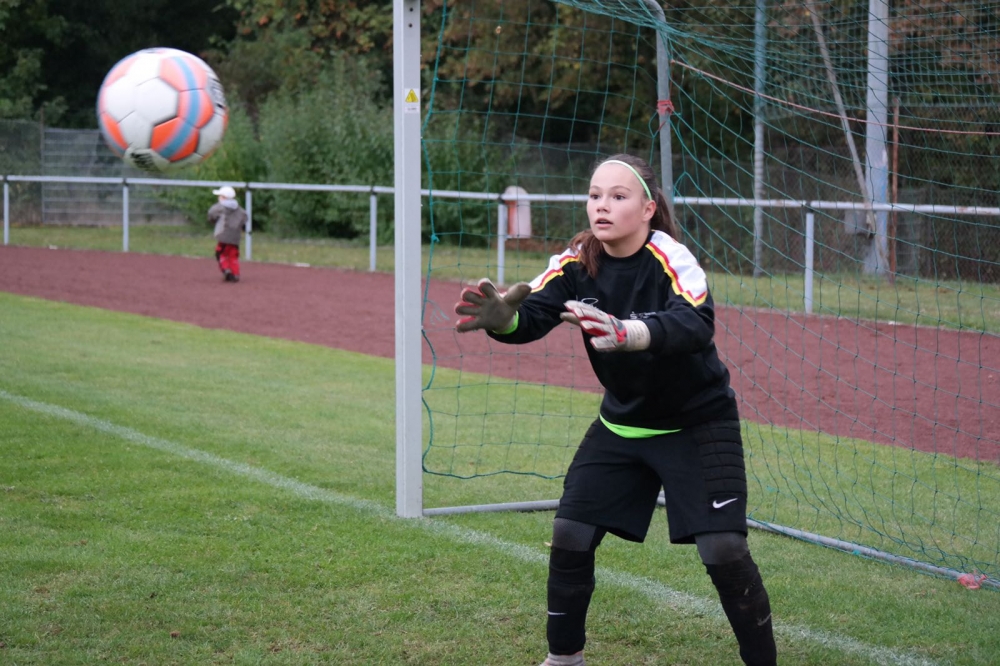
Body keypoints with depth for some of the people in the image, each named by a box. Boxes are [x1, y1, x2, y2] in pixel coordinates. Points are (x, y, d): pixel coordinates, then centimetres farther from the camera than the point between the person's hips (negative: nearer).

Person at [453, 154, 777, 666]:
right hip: (622, 425, 5)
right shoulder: (575, 263, -10)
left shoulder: (671, 260, -25)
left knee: (723, 550, -14)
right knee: (570, 536, -1)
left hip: (697, 425, -5)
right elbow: (533, 314, -25)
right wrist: (501, 316, -49)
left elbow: (695, 325, -43)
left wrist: (624, 333, -62)